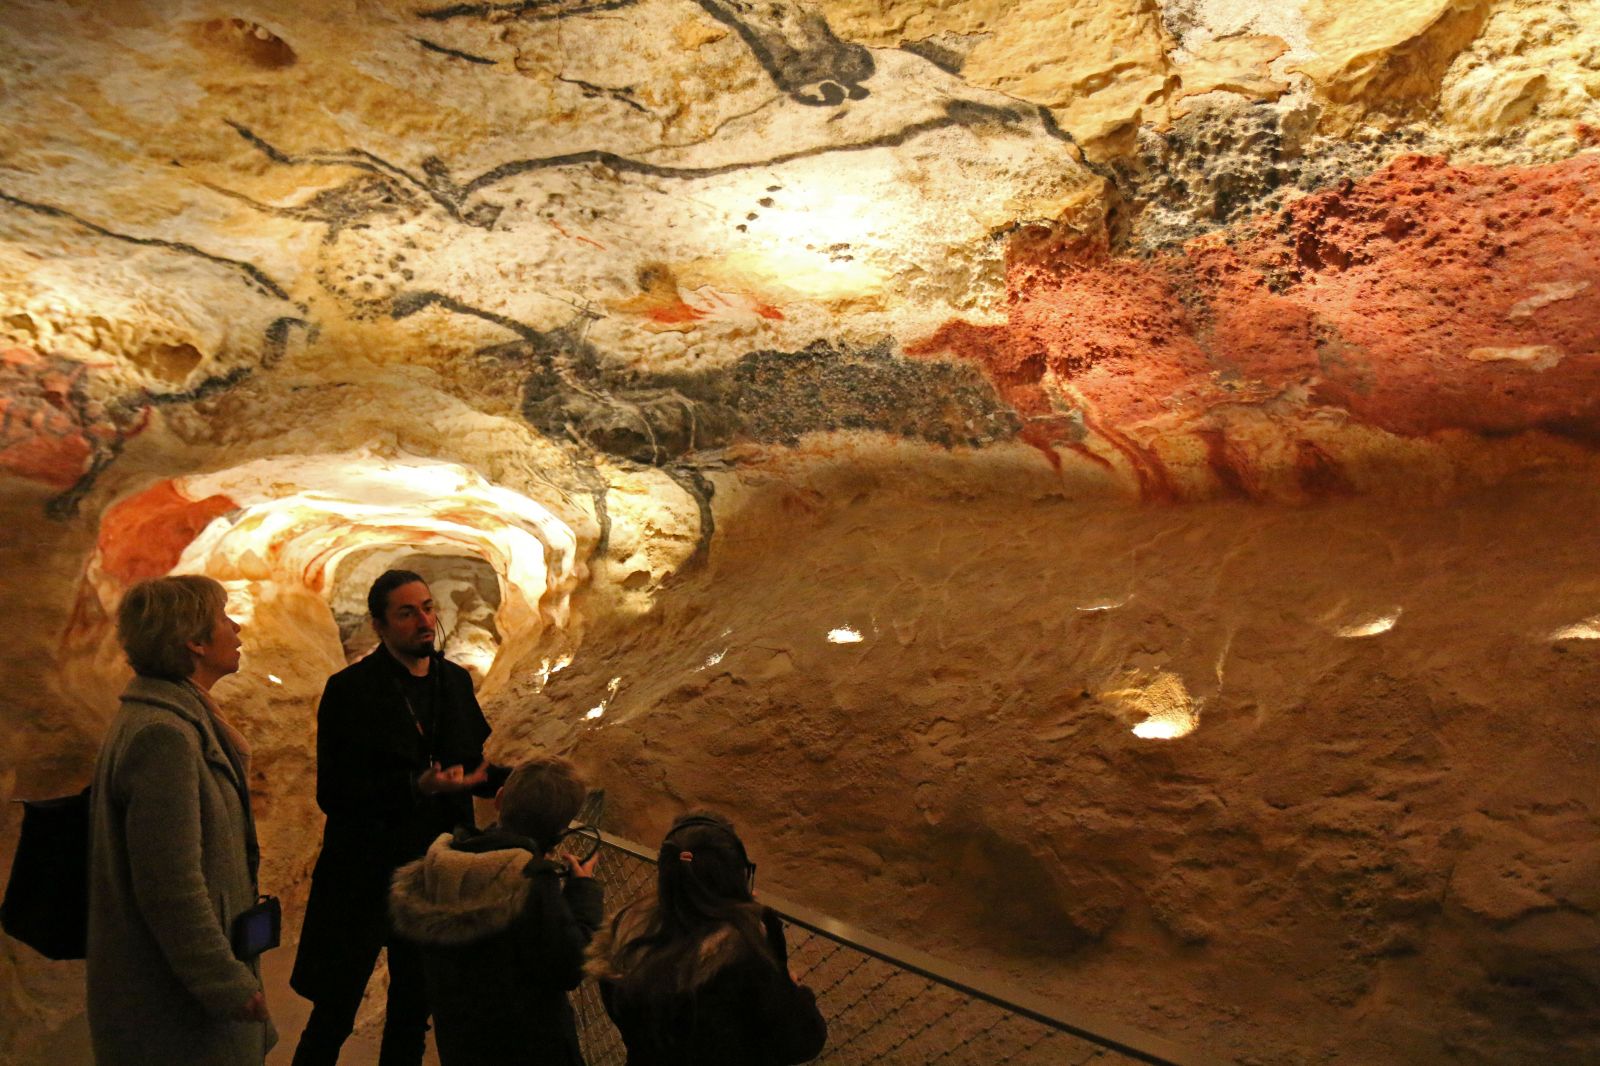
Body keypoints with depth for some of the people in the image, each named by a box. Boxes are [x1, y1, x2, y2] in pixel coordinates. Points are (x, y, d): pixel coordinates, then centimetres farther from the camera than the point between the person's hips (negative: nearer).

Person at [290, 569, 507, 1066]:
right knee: (334, 1013, 7)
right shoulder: (350, 690, -13)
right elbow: (332, 794, -17)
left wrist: (511, 779, -9)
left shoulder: (455, 681, 3)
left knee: (415, 1006, 19)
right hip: (365, 875, -5)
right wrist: (418, 787, -28)